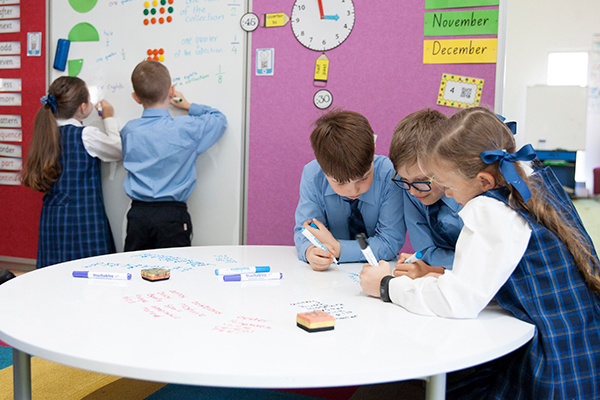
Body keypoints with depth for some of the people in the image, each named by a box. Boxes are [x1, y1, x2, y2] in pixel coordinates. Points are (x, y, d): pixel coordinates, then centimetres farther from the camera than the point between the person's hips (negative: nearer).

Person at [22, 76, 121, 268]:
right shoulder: (87, 135, -12)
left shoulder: (47, 133, 4)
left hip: (50, 218, 7)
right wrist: (109, 119, 17)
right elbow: (119, 151, 4)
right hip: (83, 220, -7)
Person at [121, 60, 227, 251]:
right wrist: (188, 105, 21)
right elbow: (220, 119, 10)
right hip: (172, 214, -3)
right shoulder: (187, 128, -9)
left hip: (137, 214, 4)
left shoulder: (128, 130, 0)